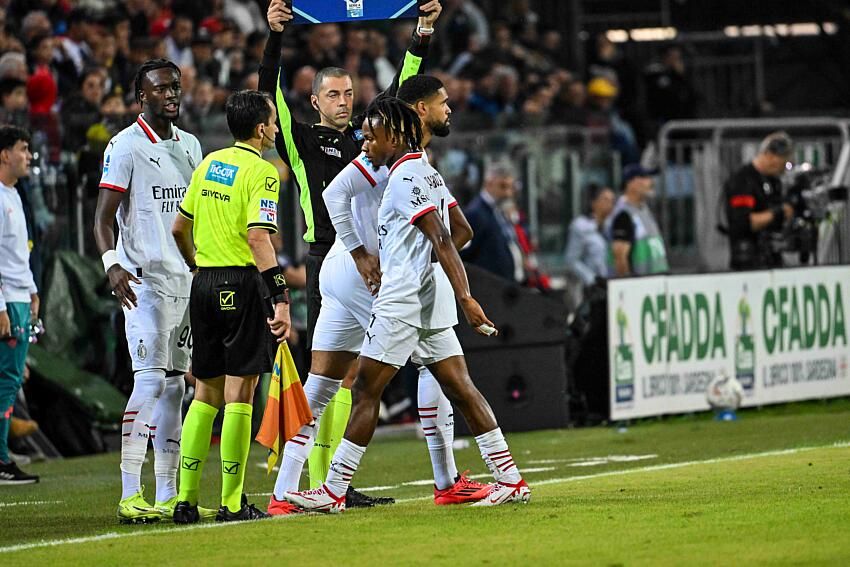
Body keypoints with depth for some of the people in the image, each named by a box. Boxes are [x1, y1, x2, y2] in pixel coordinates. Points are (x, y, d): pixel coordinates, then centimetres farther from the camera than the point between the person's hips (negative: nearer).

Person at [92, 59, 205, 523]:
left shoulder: (189, 146, 15)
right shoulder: (126, 146, -7)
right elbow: (103, 218, -11)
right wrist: (112, 264, -27)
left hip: (186, 278, 8)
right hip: (145, 279, -8)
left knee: (174, 384, 8)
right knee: (150, 380, -14)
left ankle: (168, 496, 10)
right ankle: (130, 495, -14)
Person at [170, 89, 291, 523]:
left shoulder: (209, 163, 12)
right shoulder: (261, 171, -10)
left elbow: (179, 228, 17)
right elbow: (259, 239, -21)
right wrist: (280, 298, -24)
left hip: (205, 283, 7)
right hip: (242, 284, -7)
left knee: (206, 392, 13)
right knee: (239, 393, -3)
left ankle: (186, 498, 11)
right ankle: (232, 504, -3)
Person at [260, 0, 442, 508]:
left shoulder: (365, 136, 15)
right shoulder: (301, 141, 2)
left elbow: (401, 90, 17)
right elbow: (271, 94, -8)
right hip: (328, 263, -5)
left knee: (347, 375, 8)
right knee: (325, 371, -8)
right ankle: (319, 484, -9)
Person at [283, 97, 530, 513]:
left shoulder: (405, 178, -13)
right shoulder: (426, 172, 16)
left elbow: (442, 241, -21)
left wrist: (465, 297, -27)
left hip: (403, 299, -10)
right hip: (432, 296, 10)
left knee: (365, 390, -4)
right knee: (460, 389, 6)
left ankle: (333, 491, -2)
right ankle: (510, 479, 3)